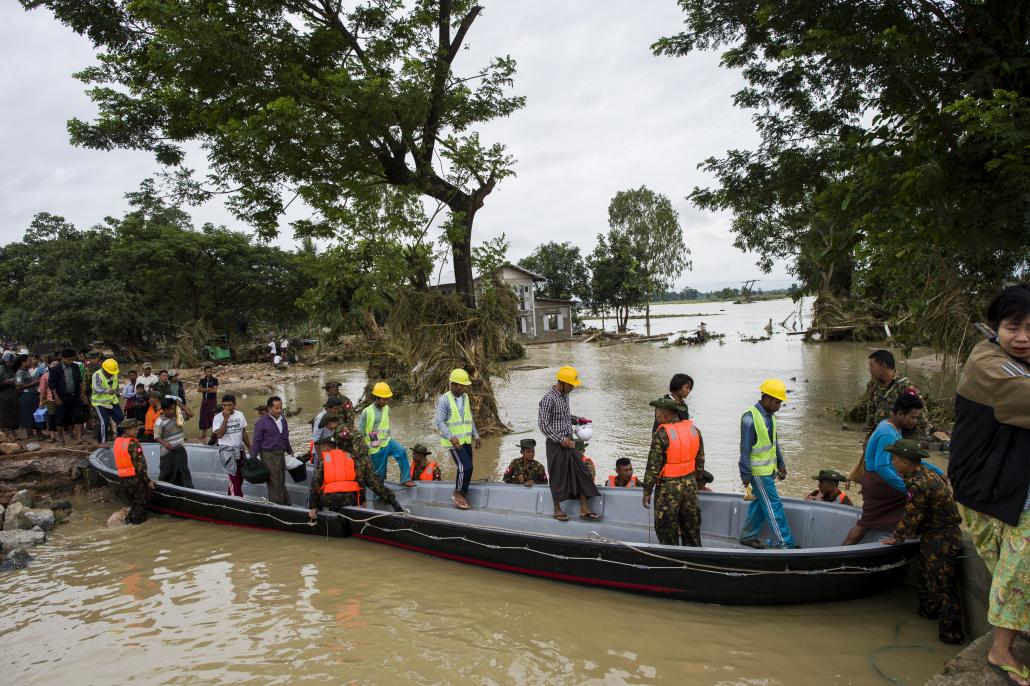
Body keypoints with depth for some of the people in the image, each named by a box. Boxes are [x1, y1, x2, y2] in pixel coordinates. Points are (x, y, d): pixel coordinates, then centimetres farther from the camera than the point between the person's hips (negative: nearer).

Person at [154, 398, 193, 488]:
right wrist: (165, 444, -32)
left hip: (181, 449, 5)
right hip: (168, 451, -5)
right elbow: (157, 437, -15)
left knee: (184, 472, 10)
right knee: (167, 473, 2)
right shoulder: (160, 421, -13)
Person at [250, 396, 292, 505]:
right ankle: (276, 504, 5)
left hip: (280, 454, 6)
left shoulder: (283, 420, 9)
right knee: (274, 482, -3)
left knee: (281, 481, 12)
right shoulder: (262, 422, -10)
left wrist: (290, 451, 24)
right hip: (268, 455, -6)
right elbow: (256, 441, -8)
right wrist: (252, 459, -9)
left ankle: (285, 504, 19)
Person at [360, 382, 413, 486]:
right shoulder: (367, 412, -12)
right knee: (379, 473, 4)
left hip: (387, 441, 4)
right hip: (375, 448, -4)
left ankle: (405, 479, -19)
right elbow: (360, 432, -5)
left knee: (402, 451, -23)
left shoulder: (386, 408, 4)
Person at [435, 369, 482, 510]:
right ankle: (457, 494, 2)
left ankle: (463, 495, 20)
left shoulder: (466, 398, 9)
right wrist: (451, 437, -26)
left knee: (466, 468, 7)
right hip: (453, 441, -7)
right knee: (466, 466, -15)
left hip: (466, 440, 7)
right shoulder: (444, 400, -12)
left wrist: (475, 435, 15)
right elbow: (439, 422, -17)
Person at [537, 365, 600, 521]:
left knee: (582, 472, 5)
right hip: (556, 444, -8)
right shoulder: (548, 399, -16)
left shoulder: (565, 396, 9)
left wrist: (570, 439, 11)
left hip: (568, 442, 8)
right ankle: (557, 510, 18)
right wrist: (561, 440, -16)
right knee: (558, 476, 3)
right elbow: (543, 425, -17)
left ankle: (584, 509, 12)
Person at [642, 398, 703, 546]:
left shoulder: (661, 435, -18)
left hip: (668, 487, -6)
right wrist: (699, 481, 23)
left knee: (667, 531, 8)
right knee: (692, 529, 18)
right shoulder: (694, 429, 2)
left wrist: (647, 493, -9)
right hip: (690, 485, 6)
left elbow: (653, 467, -17)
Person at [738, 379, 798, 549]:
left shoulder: (770, 415, 7)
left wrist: (780, 463, 17)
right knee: (774, 507, -3)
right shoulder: (750, 418, -21)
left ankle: (748, 536, 26)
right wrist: (745, 474, -17)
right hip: (758, 472, -9)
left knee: (760, 503, 15)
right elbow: (745, 449, -19)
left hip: (769, 469, 9)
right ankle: (786, 543, 4)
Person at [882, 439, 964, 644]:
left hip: (942, 540, -10)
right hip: (933, 535, 10)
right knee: (923, 573, 23)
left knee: (942, 585, -3)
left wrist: (897, 537, -5)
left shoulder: (919, 484, -27)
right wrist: (912, 531, 19)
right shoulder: (926, 474, 5)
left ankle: (951, 633, 4)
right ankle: (929, 611, 40)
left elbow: (911, 516, -19)